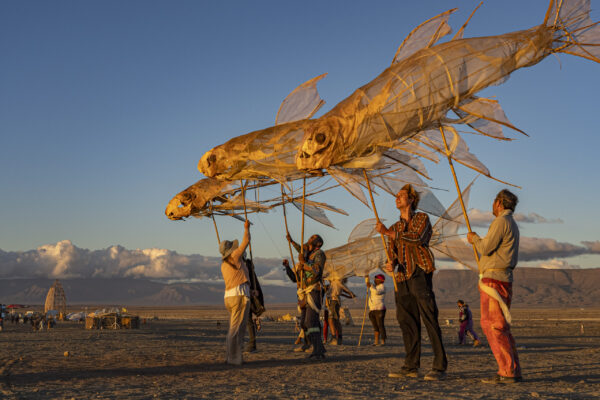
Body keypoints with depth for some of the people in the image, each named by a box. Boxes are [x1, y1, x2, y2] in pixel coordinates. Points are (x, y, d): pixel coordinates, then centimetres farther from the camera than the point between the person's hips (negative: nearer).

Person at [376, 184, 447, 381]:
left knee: (430, 319, -10)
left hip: (420, 274, -6)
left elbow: (417, 238, -13)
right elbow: (393, 253, 19)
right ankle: (411, 366, 10)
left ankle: (440, 367, -10)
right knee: (407, 322, 5)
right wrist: (391, 264, -6)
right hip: (402, 278, 6)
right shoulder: (395, 227, 25)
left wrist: (388, 232, -15)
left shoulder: (422, 218, 7)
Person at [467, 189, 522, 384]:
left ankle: (508, 371, -12)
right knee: (501, 327, 11)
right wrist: (478, 240, 32)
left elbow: (486, 248, -15)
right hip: (504, 279, 10)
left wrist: (475, 238, 2)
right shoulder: (512, 224, 22)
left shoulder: (501, 221, -11)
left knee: (492, 325, -11)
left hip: (494, 279, -10)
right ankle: (513, 371, 11)